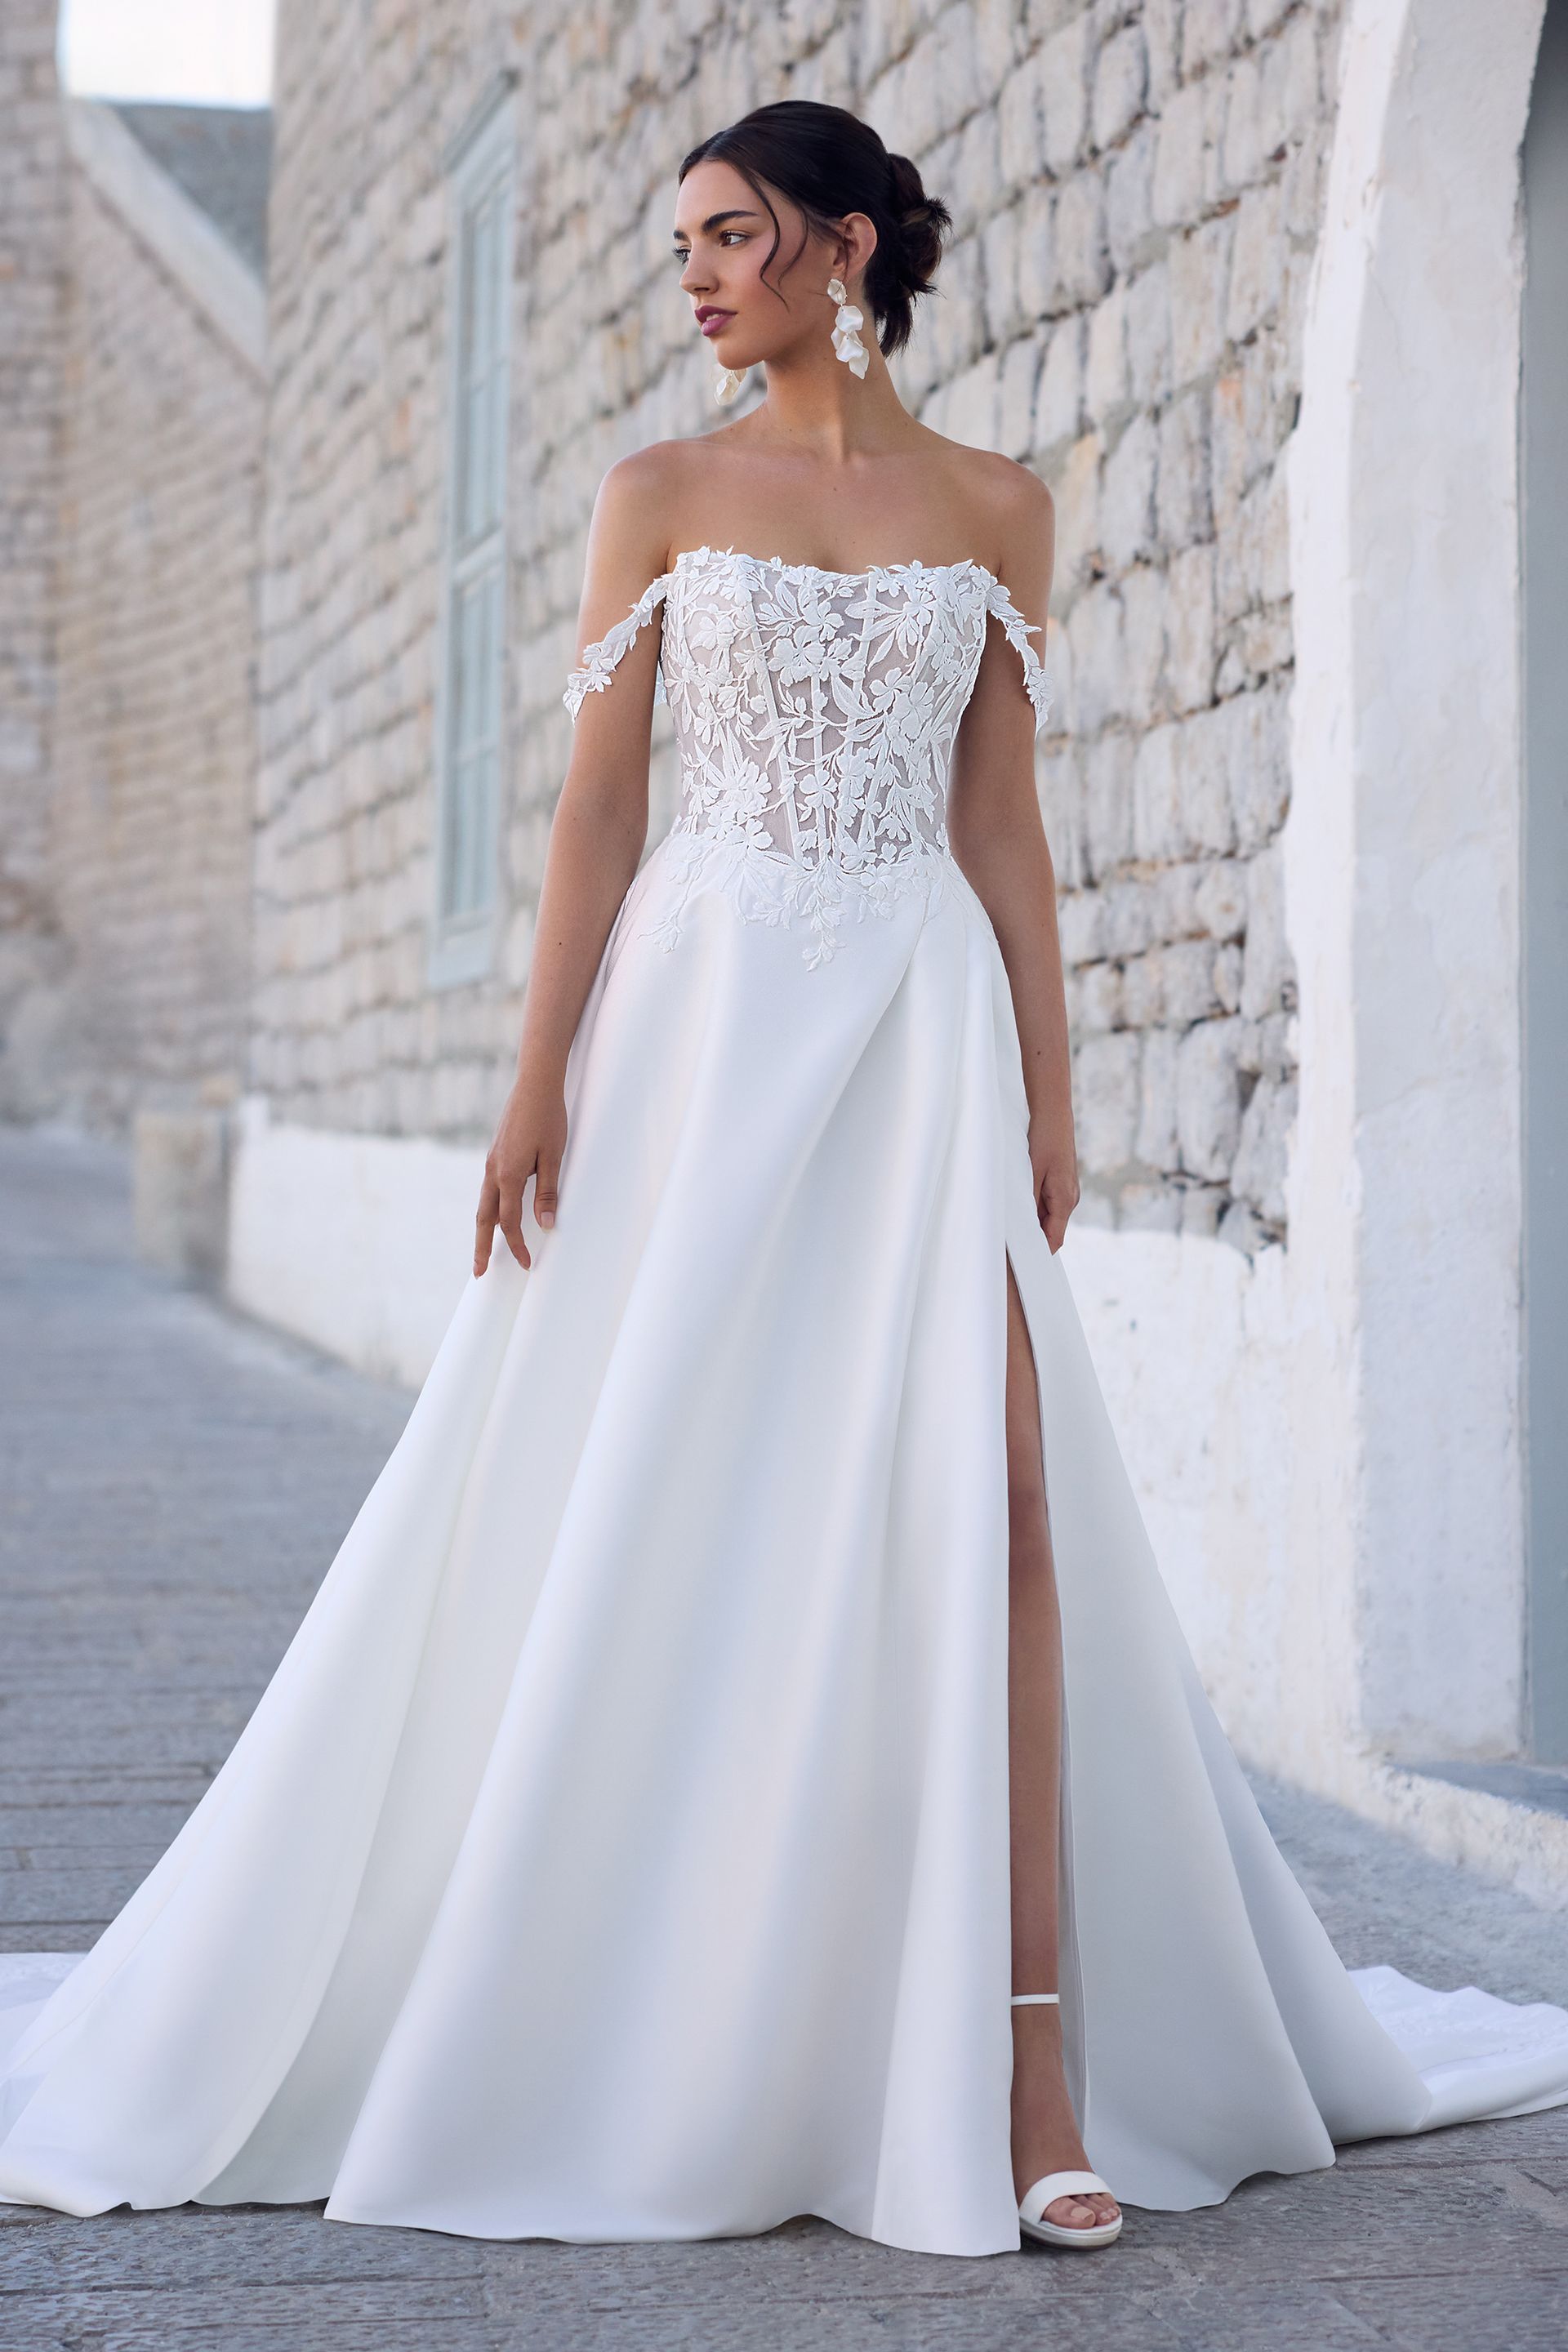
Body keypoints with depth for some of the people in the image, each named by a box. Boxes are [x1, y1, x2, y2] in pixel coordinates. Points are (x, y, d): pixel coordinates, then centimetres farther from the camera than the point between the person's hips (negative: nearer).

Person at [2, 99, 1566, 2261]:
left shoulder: (995, 511, 10)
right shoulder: (661, 499, 8)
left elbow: (1003, 820, 9)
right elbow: (598, 804, 4)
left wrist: (1050, 1095, 3)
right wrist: (539, 1081, -4)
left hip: (923, 1028, 0)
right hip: (702, 1011, 0)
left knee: (984, 1500, -11)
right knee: (638, 1520, 0)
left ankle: (1029, 2061, -9)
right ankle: (622, 2038, 15)